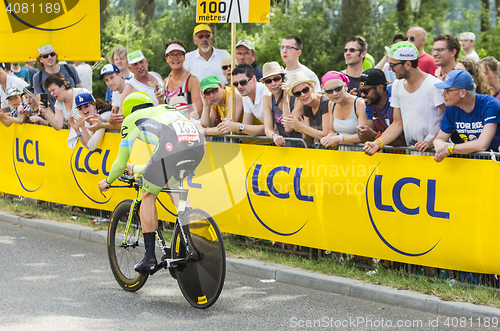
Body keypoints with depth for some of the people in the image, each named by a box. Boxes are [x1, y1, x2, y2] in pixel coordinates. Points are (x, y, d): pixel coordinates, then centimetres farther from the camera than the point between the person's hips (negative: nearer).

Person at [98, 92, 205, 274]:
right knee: (174, 183, 34)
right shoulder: (167, 109, 42)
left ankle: (150, 256, 13)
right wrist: (135, 169, 65)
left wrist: (107, 181, 52)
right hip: (198, 144, 5)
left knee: (148, 195, 17)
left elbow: (121, 163, 32)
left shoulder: (131, 119, 27)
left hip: (171, 147, -5)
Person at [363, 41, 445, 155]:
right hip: (410, 150, 5)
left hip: (434, 150, -5)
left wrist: (431, 142, -20)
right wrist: (377, 143, -2)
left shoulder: (434, 86, -10)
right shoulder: (397, 86, 11)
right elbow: (397, 124, 12)